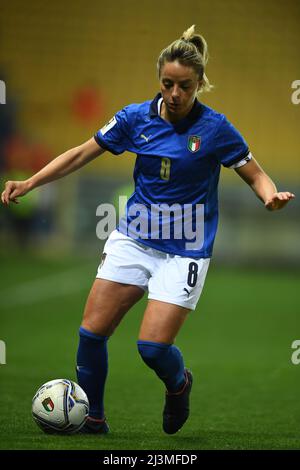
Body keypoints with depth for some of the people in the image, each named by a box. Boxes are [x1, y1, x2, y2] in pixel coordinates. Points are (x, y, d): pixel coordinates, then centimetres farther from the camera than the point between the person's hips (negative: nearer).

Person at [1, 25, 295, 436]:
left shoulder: (215, 128, -9)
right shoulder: (136, 117, -1)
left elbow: (254, 174, -1)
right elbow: (81, 154, 6)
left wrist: (272, 195, -25)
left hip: (185, 251, -3)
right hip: (133, 240, 3)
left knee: (153, 346, -13)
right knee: (92, 331, -5)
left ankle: (178, 385, 23)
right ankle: (92, 418, 15)